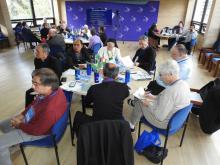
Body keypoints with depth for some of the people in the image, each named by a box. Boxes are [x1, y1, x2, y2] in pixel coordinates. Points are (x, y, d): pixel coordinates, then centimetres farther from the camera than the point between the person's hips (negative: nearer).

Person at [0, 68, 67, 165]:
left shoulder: (51, 109, -44)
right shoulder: (52, 91, -19)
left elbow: (36, 130, -26)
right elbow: (34, 104, 5)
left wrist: (20, 125, -11)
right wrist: (22, 114, -1)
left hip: (37, 130, -8)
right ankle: (16, 142, 48)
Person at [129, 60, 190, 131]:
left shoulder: (170, 91, -36)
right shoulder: (184, 84, -8)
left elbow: (160, 117, -29)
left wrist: (149, 104, -15)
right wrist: (154, 97, 5)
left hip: (166, 123, -8)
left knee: (140, 102, 9)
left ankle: (131, 125, 30)